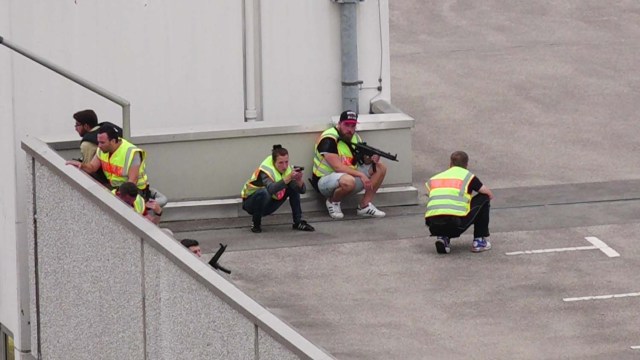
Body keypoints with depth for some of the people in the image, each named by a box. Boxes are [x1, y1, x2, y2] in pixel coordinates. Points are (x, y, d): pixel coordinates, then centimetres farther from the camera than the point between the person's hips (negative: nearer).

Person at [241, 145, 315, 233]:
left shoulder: (288, 169, -9)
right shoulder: (266, 170, -29)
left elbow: (302, 190, -15)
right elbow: (271, 189, -49)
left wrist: (300, 180, -37)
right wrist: (288, 178, -58)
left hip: (269, 204, 6)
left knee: (294, 187, -5)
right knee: (263, 192, -38)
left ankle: (298, 222, 1)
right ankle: (255, 224, -15)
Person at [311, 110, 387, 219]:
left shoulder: (354, 138, 6)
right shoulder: (329, 139, -20)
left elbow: (364, 160, 11)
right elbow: (338, 167, -27)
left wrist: (371, 159, -14)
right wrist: (361, 175, -29)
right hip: (325, 181, -8)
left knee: (380, 168, -2)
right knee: (348, 181, -42)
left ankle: (365, 206, -3)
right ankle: (333, 201, -9)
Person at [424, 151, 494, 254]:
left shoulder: (434, 178, 25)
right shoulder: (467, 176, 15)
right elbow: (490, 195, 20)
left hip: (433, 226, 4)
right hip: (457, 223, -4)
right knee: (483, 198, 20)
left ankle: (442, 238, 11)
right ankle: (479, 241, 21)